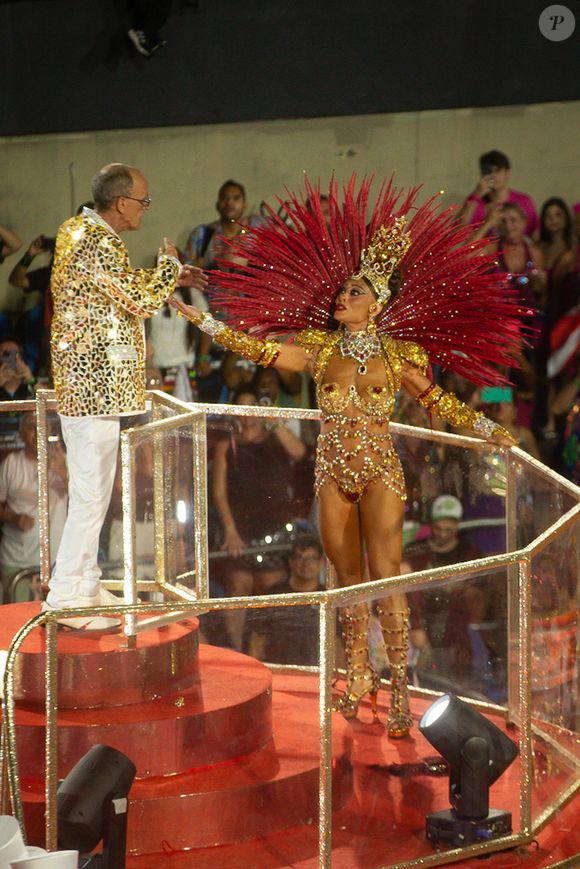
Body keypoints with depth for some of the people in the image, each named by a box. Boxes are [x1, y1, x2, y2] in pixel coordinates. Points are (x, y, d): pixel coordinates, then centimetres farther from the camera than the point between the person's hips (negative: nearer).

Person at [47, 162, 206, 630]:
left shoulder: (80, 229, 12)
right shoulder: (99, 243, -20)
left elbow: (122, 288, 23)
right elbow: (141, 301, -19)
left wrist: (169, 277, 15)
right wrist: (169, 265, -4)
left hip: (82, 378, 11)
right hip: (94, 384, -11)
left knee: (92, 488, 18)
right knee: (91, 491, -6)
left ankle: (85, 585, 27)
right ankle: (66, 599, -1)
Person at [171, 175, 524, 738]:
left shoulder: (398, 354, 0)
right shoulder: (320, 348, 4)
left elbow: (436, 401, 7)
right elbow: (260, 349, 3)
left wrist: (486, 428, -2)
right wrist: (203, 321, 1)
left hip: (379, 470, -3)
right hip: (332, 472, 3)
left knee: (386, 574, -8)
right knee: (348, 573, 8)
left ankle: (399, 686, -6)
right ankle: (359, 675, 18)